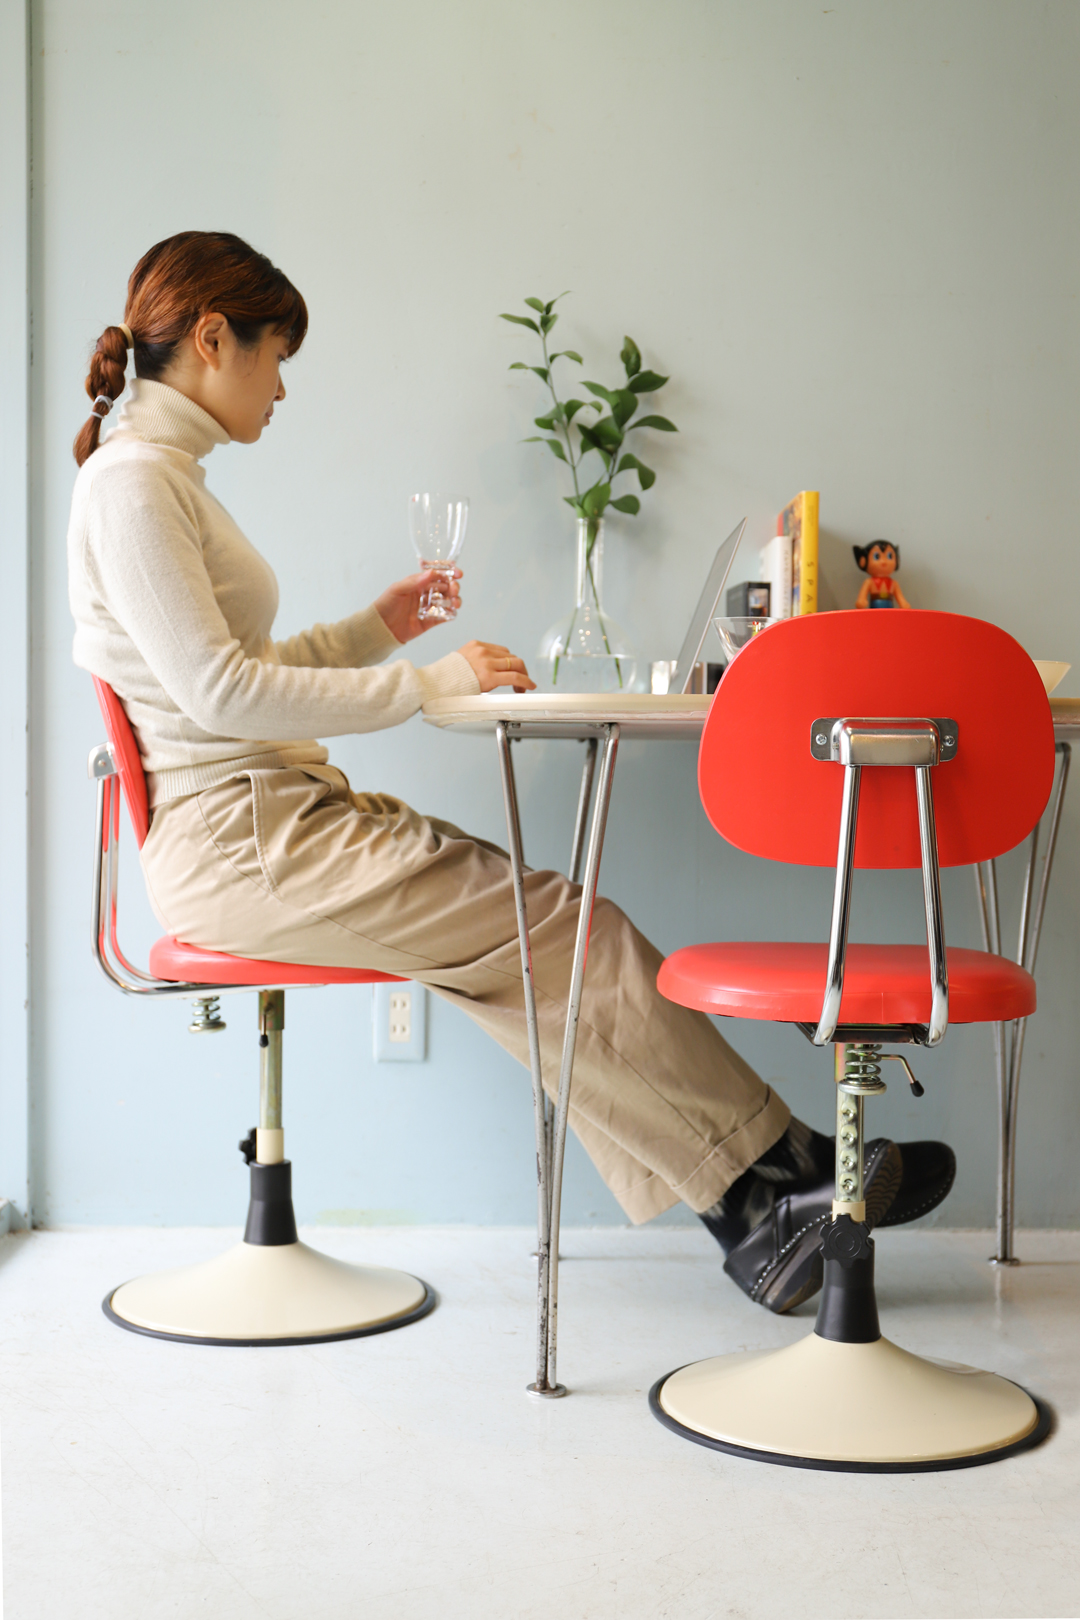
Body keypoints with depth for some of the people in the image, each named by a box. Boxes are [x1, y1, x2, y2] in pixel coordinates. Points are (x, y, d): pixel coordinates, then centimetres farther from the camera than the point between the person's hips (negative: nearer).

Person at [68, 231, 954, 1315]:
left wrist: (373, 630, 18)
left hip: (274, 824, 9)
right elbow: (216, 689, -20)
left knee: (534, 945, -6)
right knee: (561, 932, -14)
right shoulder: (131, 479, -12)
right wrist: (422, 682, -17)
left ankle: (749, 1213, -9)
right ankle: (780, 1168, -4)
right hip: (238, 846, -9)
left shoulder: (164, 474, 19)